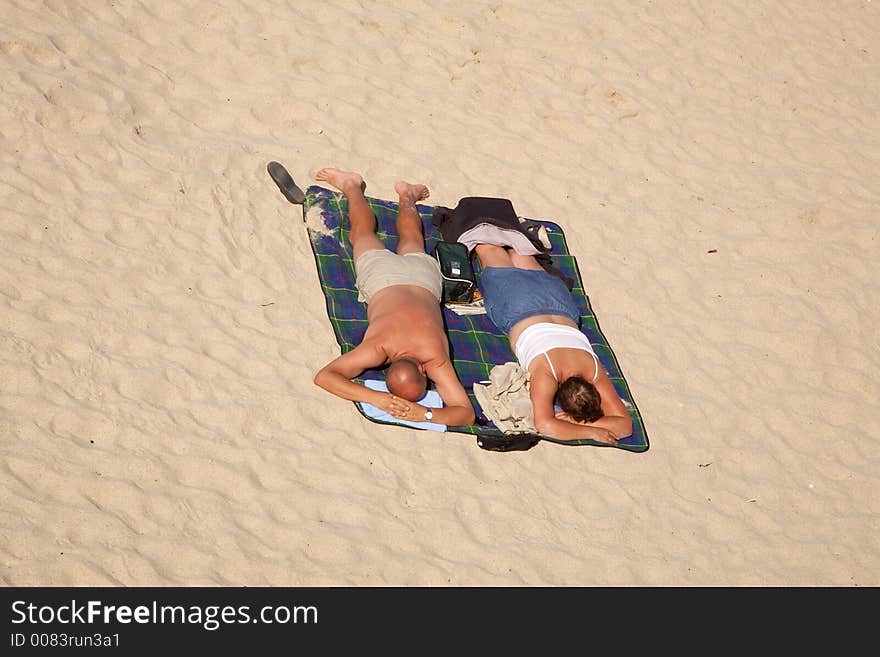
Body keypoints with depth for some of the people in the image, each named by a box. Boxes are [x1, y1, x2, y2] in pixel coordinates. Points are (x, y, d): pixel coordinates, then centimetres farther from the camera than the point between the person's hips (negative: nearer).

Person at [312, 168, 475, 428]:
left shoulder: (436, 360, -42)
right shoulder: (377, 347, -44)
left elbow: (467, 413, -42)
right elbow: (323, 377, -47)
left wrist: (425, 414, -58)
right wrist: (375, 398, -57)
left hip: (422, 275, 1)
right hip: (381, 274, -1)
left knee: (411, 240, 37)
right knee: (362, 233, 32)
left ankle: (406, 195, 62)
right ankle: (352, 186, 55)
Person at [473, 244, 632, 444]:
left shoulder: (595, 373, -36)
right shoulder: (546, 375, -45)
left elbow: (625, 424, -34)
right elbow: (545, 425, -52)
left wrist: (578, 422, -44)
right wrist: (590, 431, -50)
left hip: (559, 304, 3)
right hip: (520, 311, -3)